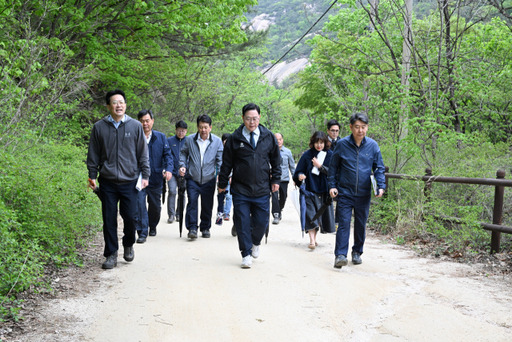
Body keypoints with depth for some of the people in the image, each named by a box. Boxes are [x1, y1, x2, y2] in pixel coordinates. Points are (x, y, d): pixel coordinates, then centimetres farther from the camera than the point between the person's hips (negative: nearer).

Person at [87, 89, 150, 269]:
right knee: (109, 219, 3)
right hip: (107, 182, 1)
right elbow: (93, 154, 10)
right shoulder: (99, 127, 5)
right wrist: (92, 175, 5)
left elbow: (143, 153, 8)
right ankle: (111, 254, 14)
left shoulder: (135, 126, 4)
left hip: (130, 181, -1)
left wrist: (145, 175, 3)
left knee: (130, 217, 0)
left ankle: (128, 245, 27)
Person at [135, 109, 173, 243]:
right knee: (140, 203, -13)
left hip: (156, 177, 3)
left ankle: (152, 226, 38)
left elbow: (167, 154, 4)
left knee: (155, 205, 14)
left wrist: (168, 169, -13)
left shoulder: (161, 137, 6)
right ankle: (142, 233, -6)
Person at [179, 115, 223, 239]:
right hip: (192, 178, 0)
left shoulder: (217, 141, 0)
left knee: (207, 205, 8)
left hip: (209, 179, 1)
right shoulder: (190, 139, 1)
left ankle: (205, 228, 23)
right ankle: (192, 228, -8)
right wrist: (182, 165, -1)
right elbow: (183, 153, 15)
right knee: (192, 202, -12)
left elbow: (220, 159, 1)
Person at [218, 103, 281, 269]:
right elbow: (226, 163, 5)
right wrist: (222, 183, 7)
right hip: (240, 190, -1)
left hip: (262, 190, 1)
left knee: (261, 222, 4)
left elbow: (276, 160, 15)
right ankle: (246, 254, 13)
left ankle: (255, 243, 35)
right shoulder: (235, 138, -1)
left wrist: (276, 180, 10)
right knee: (242, 223, 0)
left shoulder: (269, 137, 4)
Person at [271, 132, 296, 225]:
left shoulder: (287, 152, 5)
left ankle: (280, 210, 39)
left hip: (284, 178, 3)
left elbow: (292, 165, 13)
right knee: (274, 196, -16)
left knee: (283, 197, 12)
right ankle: (276, 215, -12)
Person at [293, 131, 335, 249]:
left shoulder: (330, 155, 1)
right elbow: (299, 171, 1)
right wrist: (300, 175, -21)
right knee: (310, 214, -14)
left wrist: (320, 166, -17)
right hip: (310, 190, -2)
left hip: (324, 191, 2)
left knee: (321, 214, 9)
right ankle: (312, 240, -18)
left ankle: (314, 237, 26)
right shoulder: (307, 155, 0)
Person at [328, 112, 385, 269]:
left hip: (364, 194, 2)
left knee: (361, 224, 12)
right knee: (344, 223, -9)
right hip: (345, 192, -2)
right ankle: (340, 255, -10)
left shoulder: (372, 145, 1)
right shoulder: (342, 144, -3)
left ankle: (357, 252, 28)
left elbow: (379, 168, 8)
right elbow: (333, 166, 6)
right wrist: (332, 185, -2)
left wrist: (381, 186, -6)